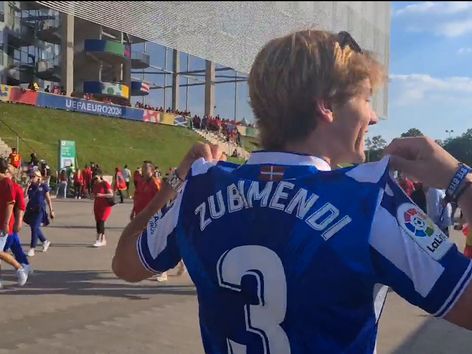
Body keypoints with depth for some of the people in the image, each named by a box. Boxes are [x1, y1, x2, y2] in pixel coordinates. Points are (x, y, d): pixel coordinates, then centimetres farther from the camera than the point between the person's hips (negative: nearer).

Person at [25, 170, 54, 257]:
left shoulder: (43, 186, -4)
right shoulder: (30, 186, 5)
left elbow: (48, 199, 0)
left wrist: (51, 211, 0)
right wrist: (27, 186, -12)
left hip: (40, 210, -5)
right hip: (31, 209, 5)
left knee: (35, 228, -10)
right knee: (34, 228, 14)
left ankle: (32, 248, -3)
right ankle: (45, 241, 36)